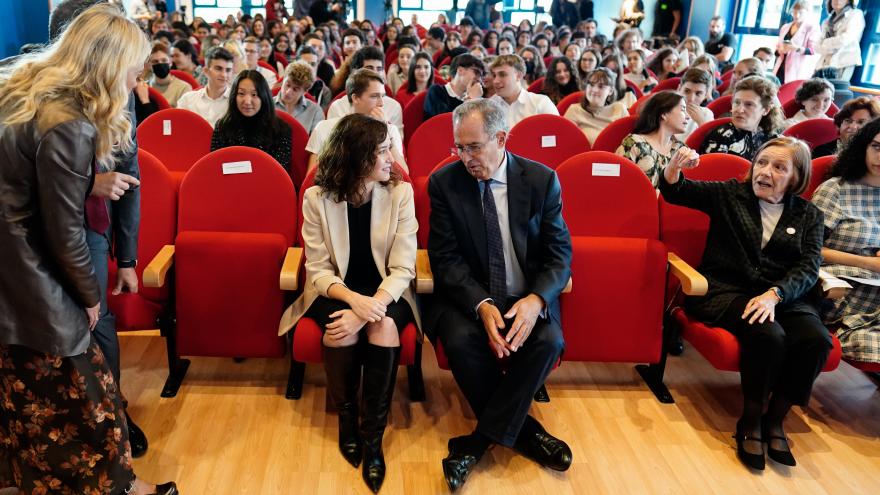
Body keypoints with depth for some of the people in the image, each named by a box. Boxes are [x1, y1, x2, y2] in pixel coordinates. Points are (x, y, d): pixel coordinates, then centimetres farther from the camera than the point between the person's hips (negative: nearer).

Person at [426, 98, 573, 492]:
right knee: (461, 340, -31)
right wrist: (481, 305, -25)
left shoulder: (542, 180, -4)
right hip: (468, 295, 0)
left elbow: (560, 252, -4)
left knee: (549, 340, -29)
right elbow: (446, 258, -8)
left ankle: (480, 439, -16)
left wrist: (535, 300, -25)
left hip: (528, 298, 1)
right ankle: (523, 430, -9)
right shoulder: (443, 183, -5)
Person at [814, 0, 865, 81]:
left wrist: (826, 42, 5)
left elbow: (846, 39, -6)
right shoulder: (827, 21, 24)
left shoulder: (856, 14, 9)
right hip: (822, 65, 5)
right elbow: (819, 46, 12)